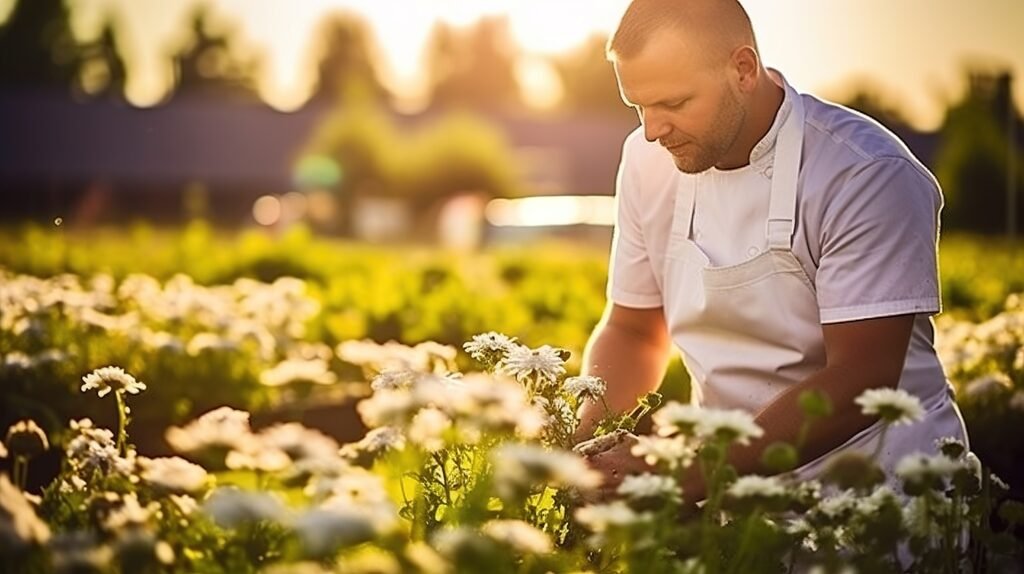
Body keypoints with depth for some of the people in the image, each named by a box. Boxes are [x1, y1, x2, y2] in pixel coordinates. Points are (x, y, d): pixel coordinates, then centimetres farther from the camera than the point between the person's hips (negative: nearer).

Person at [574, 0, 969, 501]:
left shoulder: (867, 175, -15)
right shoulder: (647, 160, 3)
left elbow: (860, 382, -19)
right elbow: (632, 331, 15)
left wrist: (695, 470, -26)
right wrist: (580, 442, -4)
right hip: (731, 474, 4)